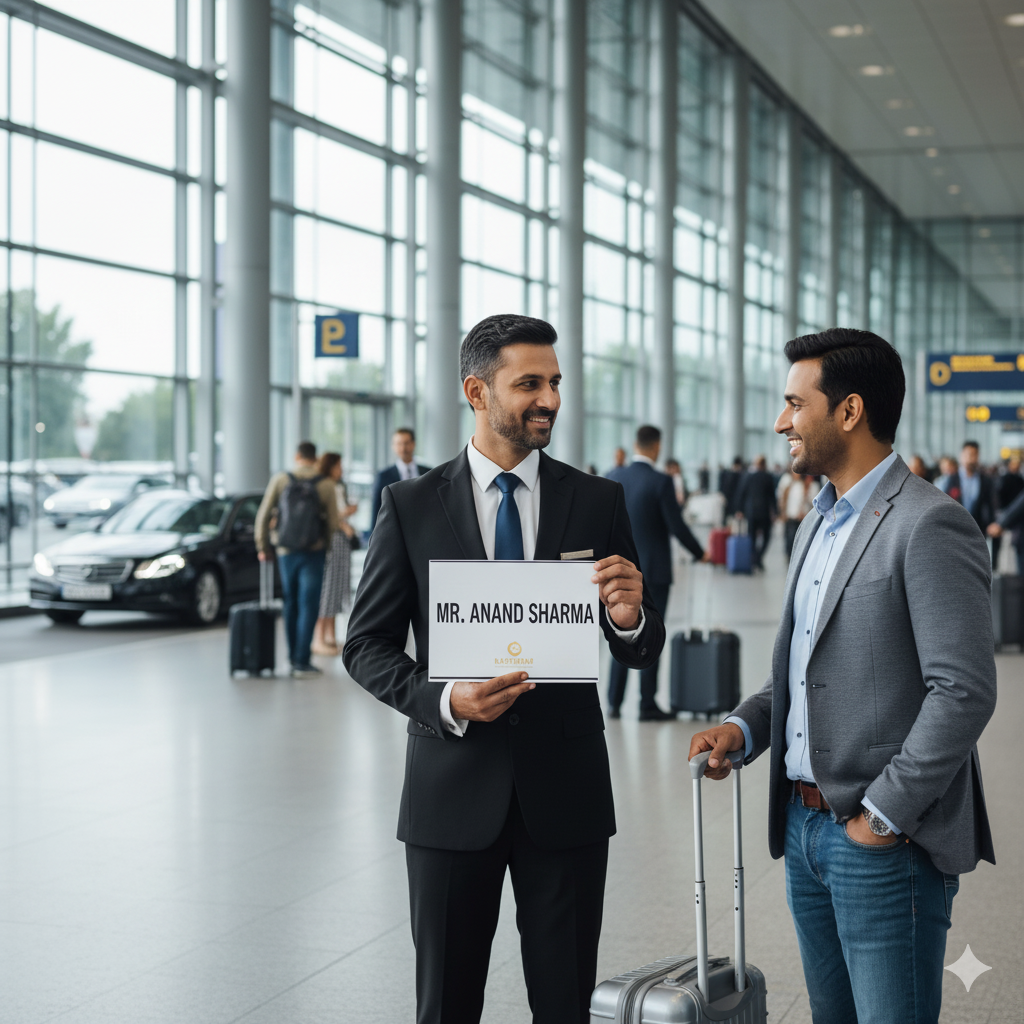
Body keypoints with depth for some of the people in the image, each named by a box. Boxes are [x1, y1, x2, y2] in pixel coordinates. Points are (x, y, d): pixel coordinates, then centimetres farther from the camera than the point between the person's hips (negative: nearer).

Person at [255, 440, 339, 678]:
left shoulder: (280, 480, -5)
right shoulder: (326, 485, -8)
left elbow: (263, 516, -3)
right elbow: (333, 522, -5)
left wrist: (263, 547, 10)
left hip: (286, 551, 2)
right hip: (314, 552, -2)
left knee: (291, 605, 16)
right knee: (308, 607, 0)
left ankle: (293, 658, 21)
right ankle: (302, 662, -4)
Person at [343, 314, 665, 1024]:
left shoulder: (599, 501, 3)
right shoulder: (412, 506, 0)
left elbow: (642, 654, 6)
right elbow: (367, 645, 2)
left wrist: (630, 618, -18)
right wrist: (445, 701, -16)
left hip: (566, 792, 1)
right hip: (454, 792, -1)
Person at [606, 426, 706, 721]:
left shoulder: (613, 477, 0)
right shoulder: (661, 482, -14)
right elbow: (676, 525, -12)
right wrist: (700, 553, 3)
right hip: (654, 570, -5)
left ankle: (614, 703, 13)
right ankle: (647, 705, 5)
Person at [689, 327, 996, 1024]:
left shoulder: (930, 527, -15)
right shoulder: (819, 525, 15)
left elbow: (964, 692, -21)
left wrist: (883, 814, -18)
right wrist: (746, 728, 5)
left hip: (888, 842, -9)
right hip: (806, 827, 9)